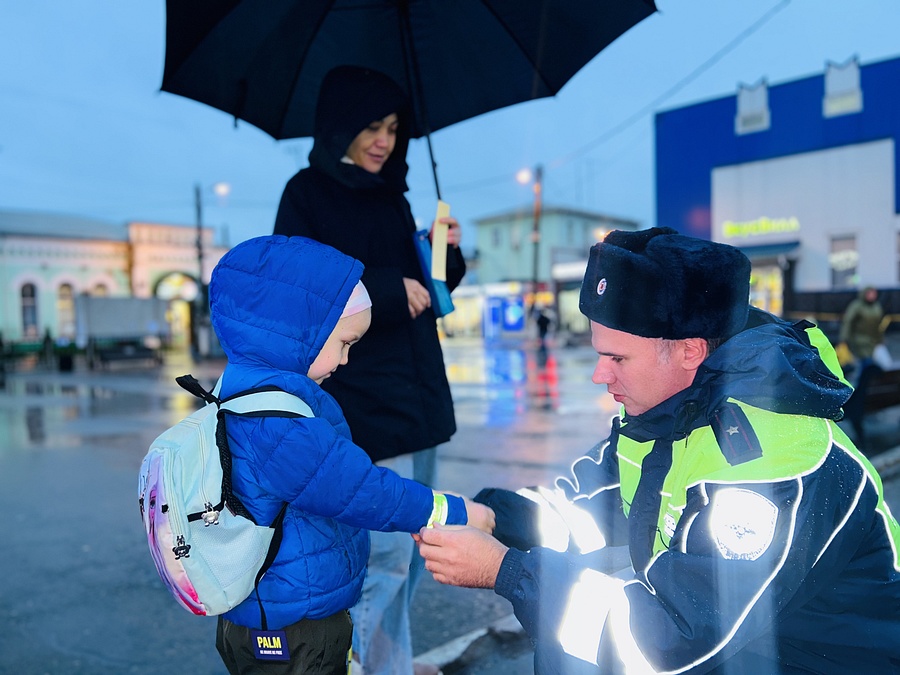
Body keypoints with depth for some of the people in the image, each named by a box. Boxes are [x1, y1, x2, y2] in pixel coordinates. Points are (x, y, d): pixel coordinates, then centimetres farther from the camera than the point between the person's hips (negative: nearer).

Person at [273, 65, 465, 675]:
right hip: (361, 398, -7)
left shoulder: (391, 197, 14)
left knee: (413, 545, 15)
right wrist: (389, 290, -16)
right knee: (387, 551, -5)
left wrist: (447, 254, 0)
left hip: (417, 391, 7)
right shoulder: (307, 194, -4)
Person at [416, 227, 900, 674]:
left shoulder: (771, 459, -31)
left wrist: (502, 570, -28)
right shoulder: (668, 410, -5)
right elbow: (581, 507, 2)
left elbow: (673, 633, -31)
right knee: (559, 635, 1)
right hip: (717, 633, 7)